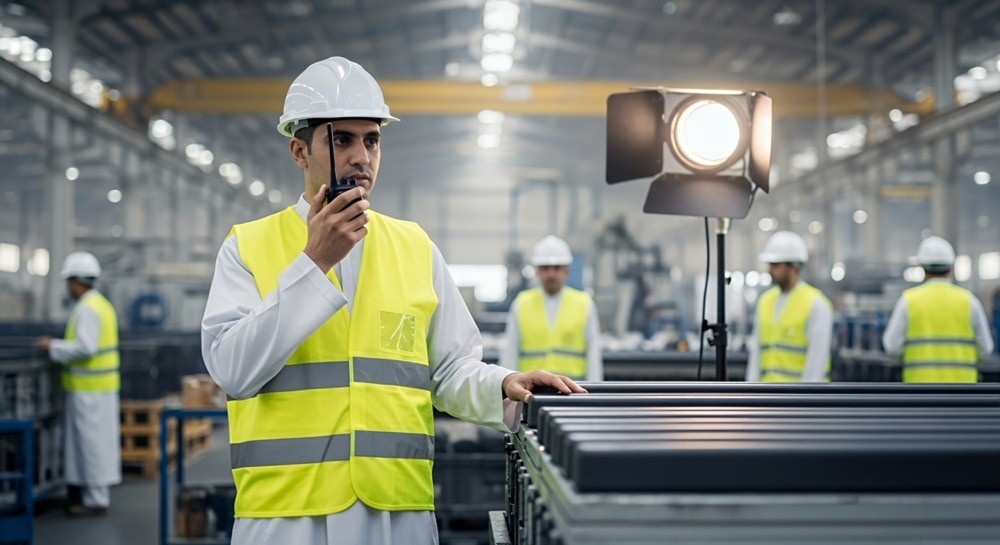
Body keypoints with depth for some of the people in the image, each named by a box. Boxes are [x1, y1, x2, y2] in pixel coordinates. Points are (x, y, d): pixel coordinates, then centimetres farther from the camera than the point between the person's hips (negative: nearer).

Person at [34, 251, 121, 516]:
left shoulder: (87, 309, -17)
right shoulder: (102, 305, 14)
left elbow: (85, 348, -24)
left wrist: (53, 346, -12)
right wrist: (60, 347, 18)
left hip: (89, 389, -10)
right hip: (102, 385, 10)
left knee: (91, 441, -4)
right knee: (98, 441, 14)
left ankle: (96, 499, 1)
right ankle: (98, 494, 20)